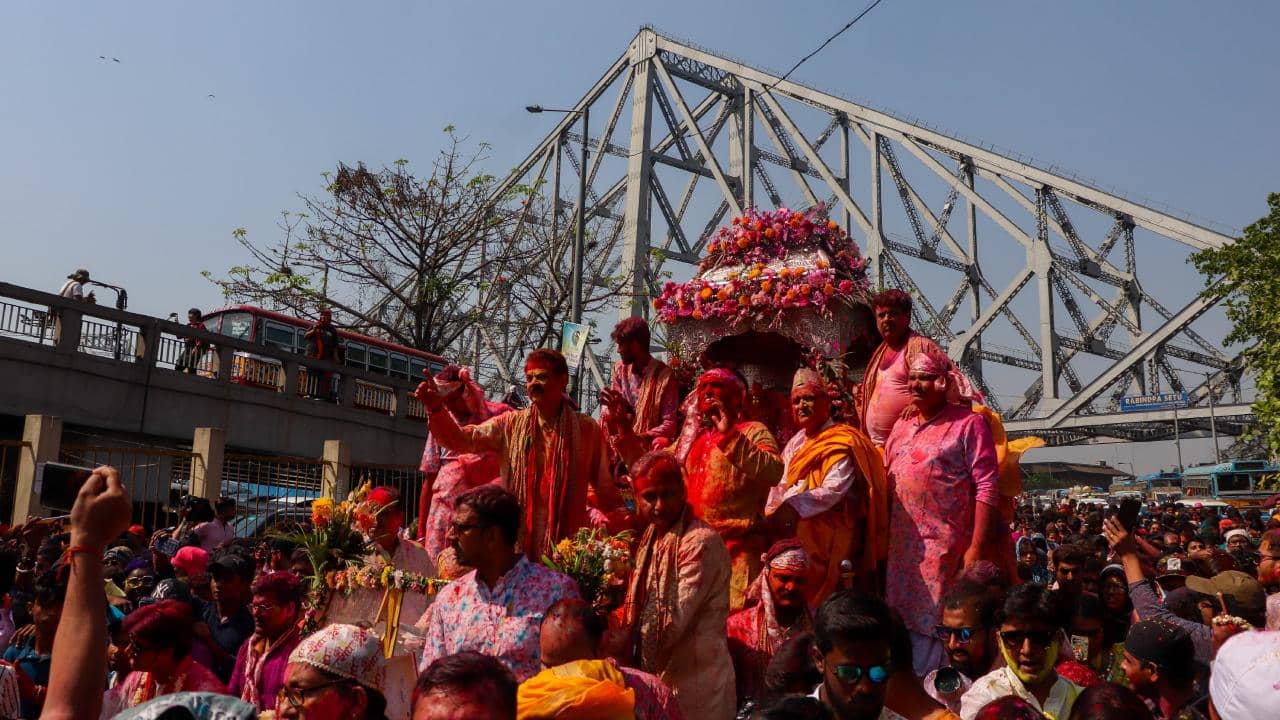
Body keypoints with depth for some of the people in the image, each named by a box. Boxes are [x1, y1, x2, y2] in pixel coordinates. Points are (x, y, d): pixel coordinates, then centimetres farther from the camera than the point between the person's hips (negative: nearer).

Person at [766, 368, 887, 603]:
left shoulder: (841, 441, -8)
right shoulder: (796, 442, 17)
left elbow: (834, 490, -21)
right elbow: (782, 484, 13)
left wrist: (794, 508, -30)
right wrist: (775, 512, -5)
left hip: (827, 535, -7)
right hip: (792, 530, 7)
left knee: (817, 595, -14)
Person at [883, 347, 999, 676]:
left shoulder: (967, 423, -4)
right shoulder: (902, 427, 15)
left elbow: (987, 487, -10)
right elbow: (886, 483, 18)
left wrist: (977, 547, -16)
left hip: (947, 549, -6)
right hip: (902, 547, 6)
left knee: (935, 627, -1)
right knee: (904, 623, 12)